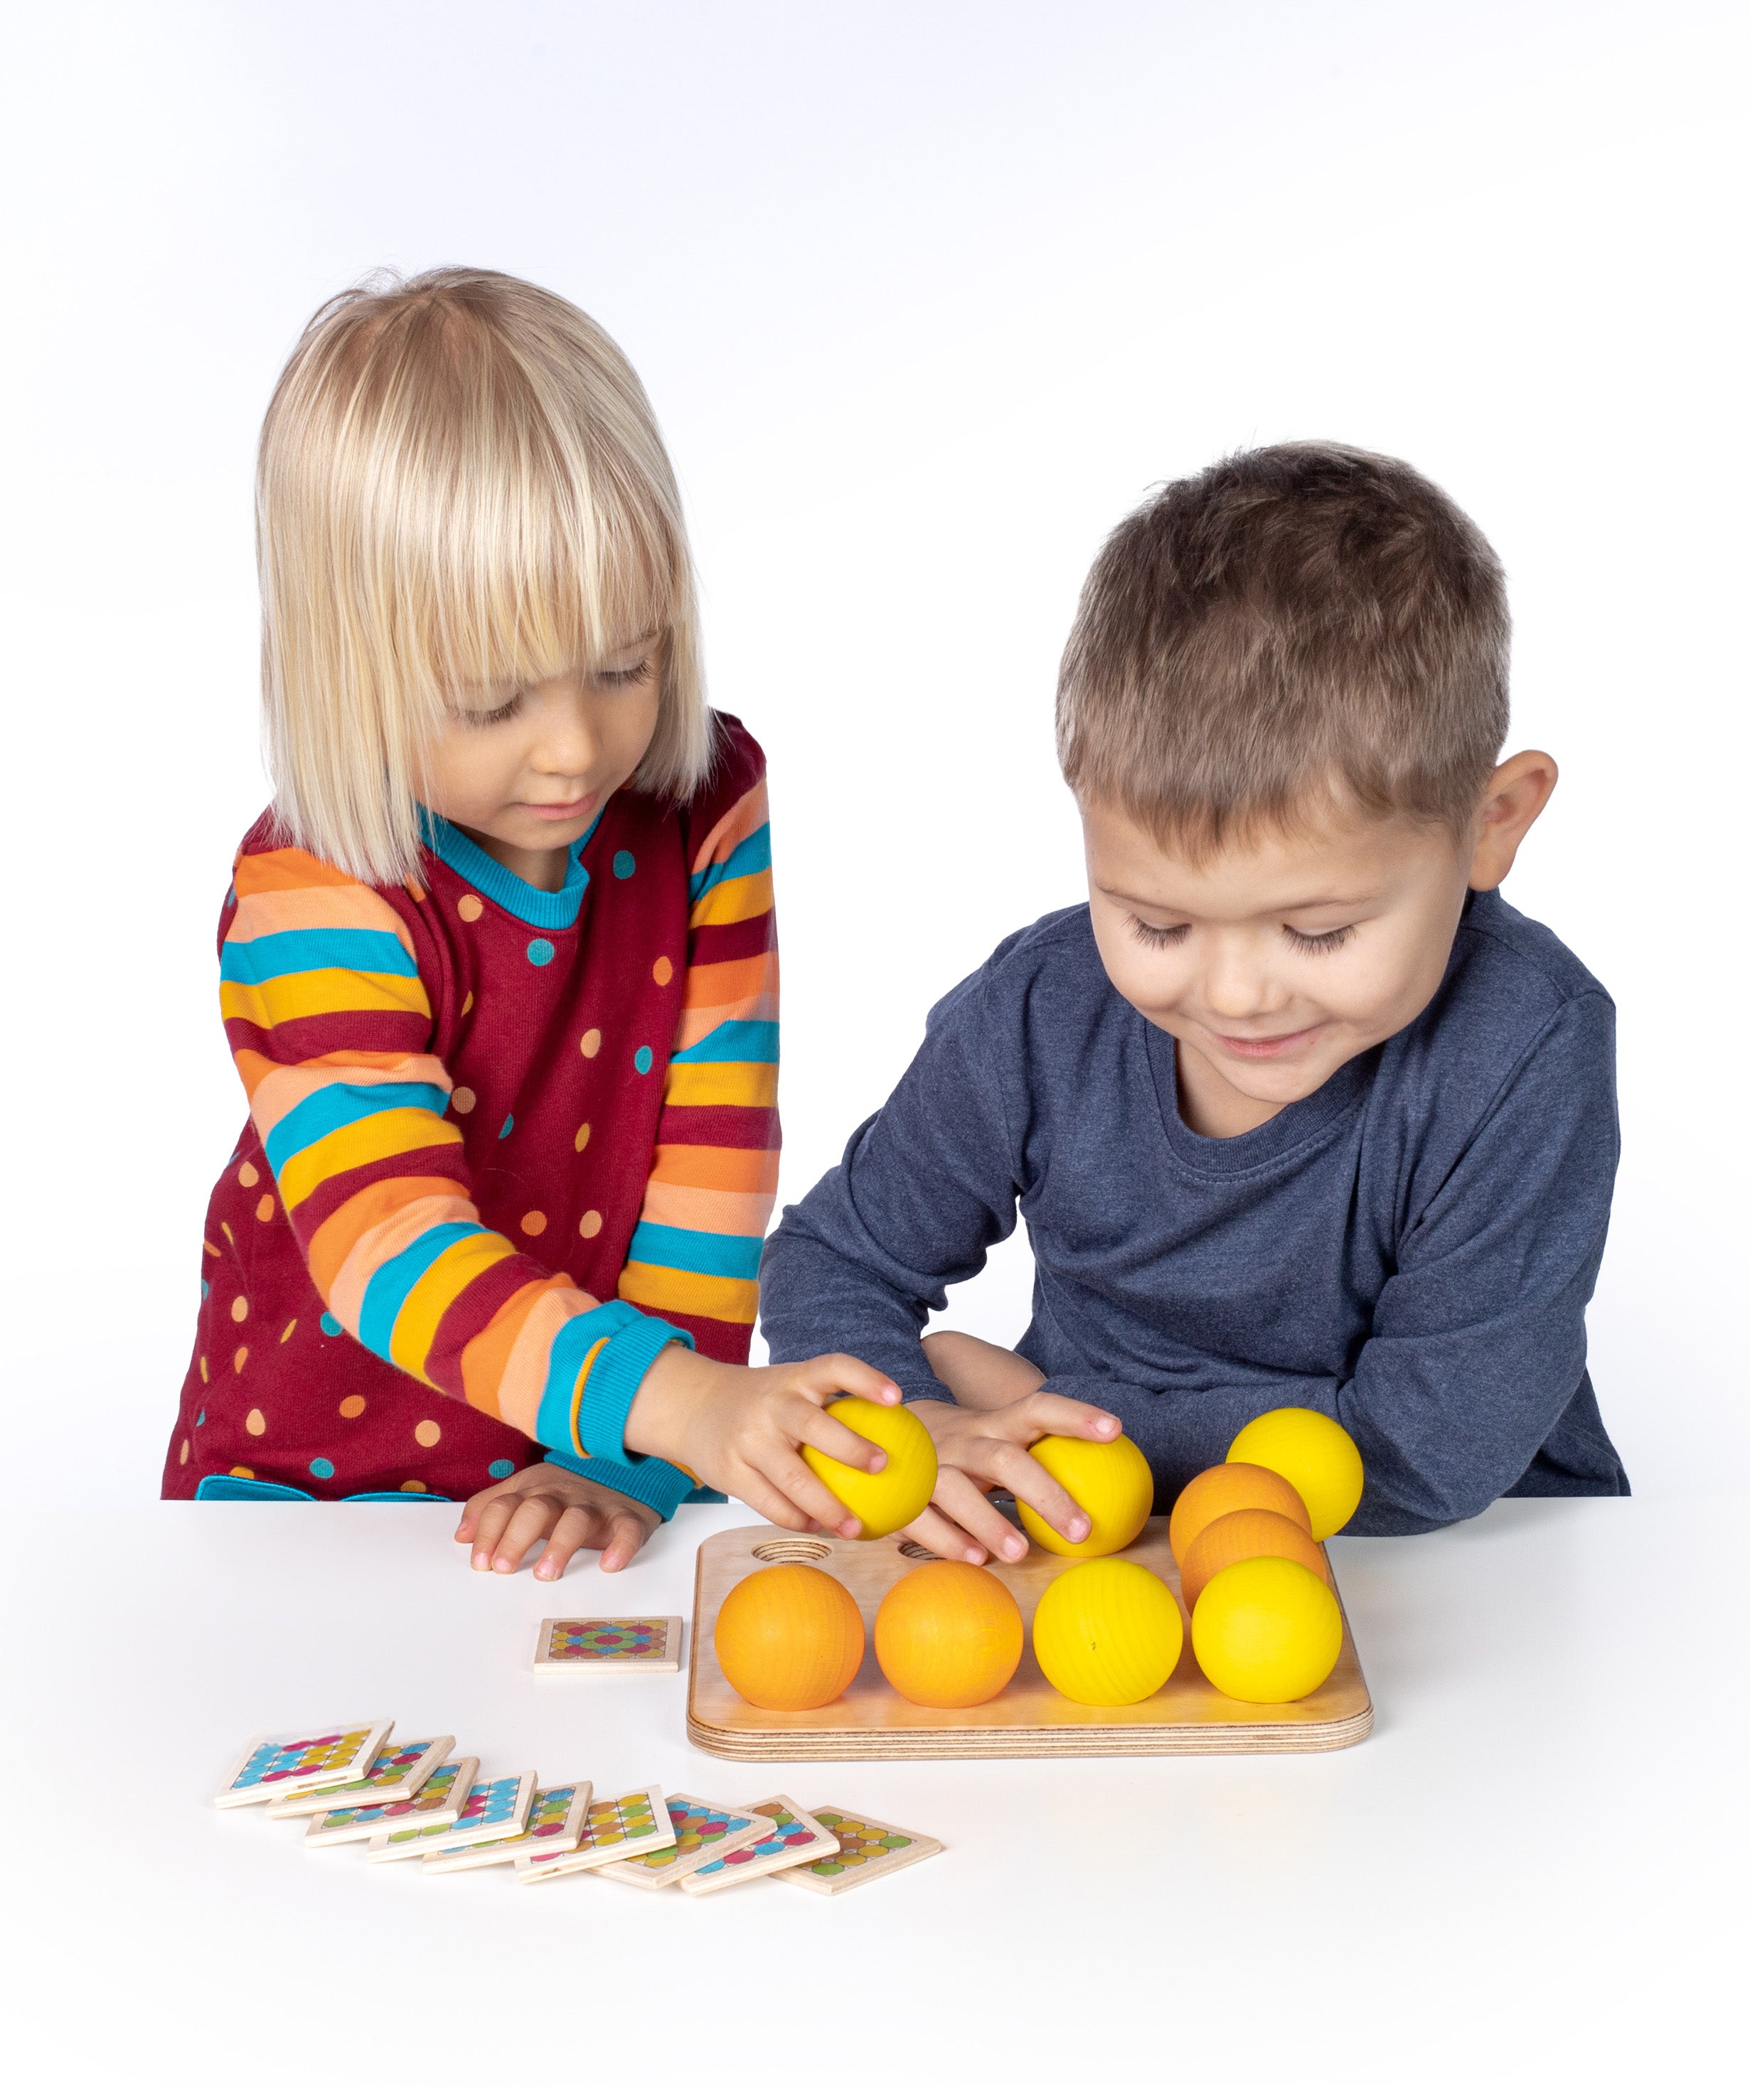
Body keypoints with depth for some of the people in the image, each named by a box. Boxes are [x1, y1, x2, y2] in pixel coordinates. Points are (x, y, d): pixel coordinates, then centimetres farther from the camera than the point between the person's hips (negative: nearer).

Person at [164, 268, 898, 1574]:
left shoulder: (709, 804, -6)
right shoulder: (313, 893, -18)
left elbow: (709, 1163, -7)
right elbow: (391, 1242, -29)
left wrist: (634, 1458, -15)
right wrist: (672, 1399, -43)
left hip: (598, 1460, 3)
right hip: (317, 1485, -2)